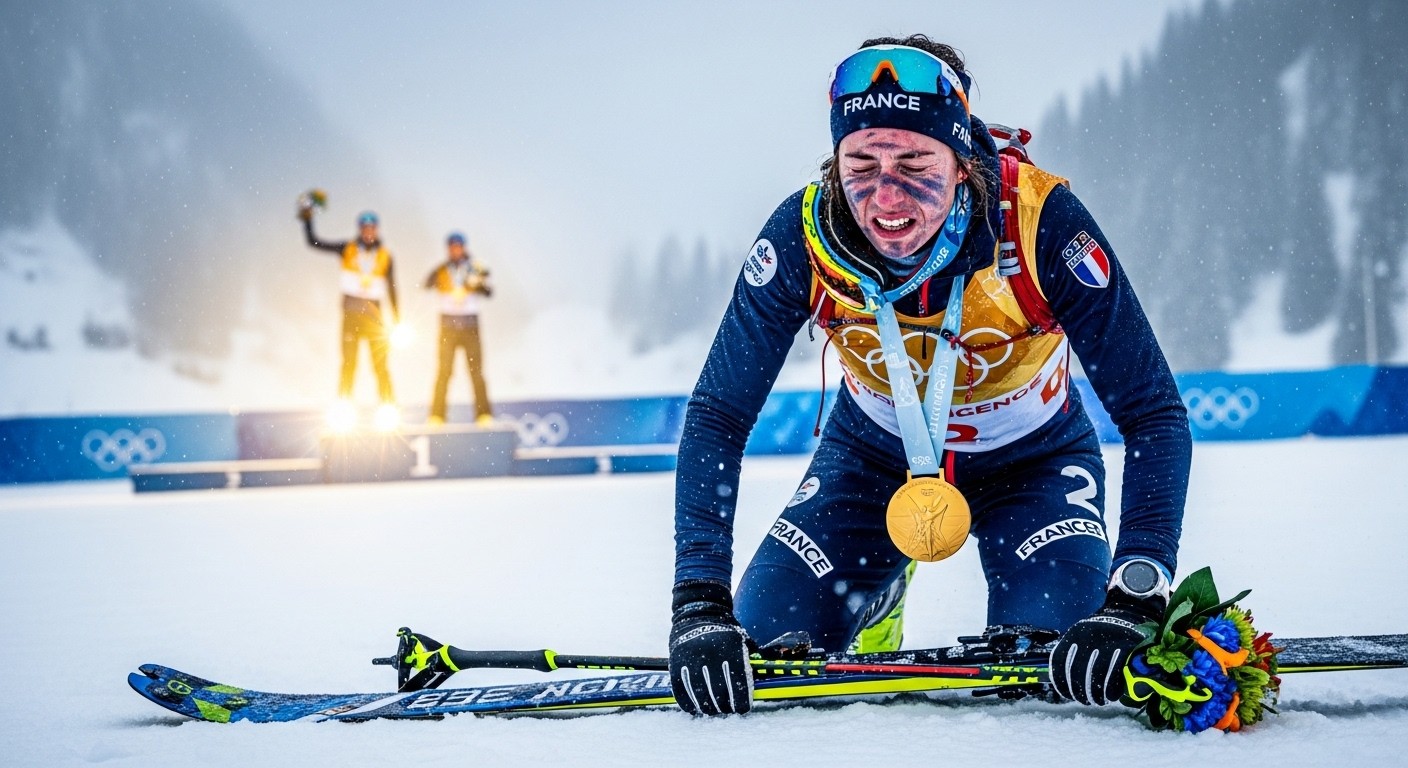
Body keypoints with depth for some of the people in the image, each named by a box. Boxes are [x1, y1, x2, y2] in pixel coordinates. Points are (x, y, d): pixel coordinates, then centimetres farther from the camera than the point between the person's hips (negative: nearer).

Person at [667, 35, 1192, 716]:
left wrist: (1133, 604, -43)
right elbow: (717, 417, -22)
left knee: (1058, 661, -24)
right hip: (875, 450, 2)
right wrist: (698, 605, -34)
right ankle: (877, 590, 25)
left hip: (1031, 458, -2)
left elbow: (1152, 415, -30)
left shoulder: (1039, 220, -34)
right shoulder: (805, 235, -29)